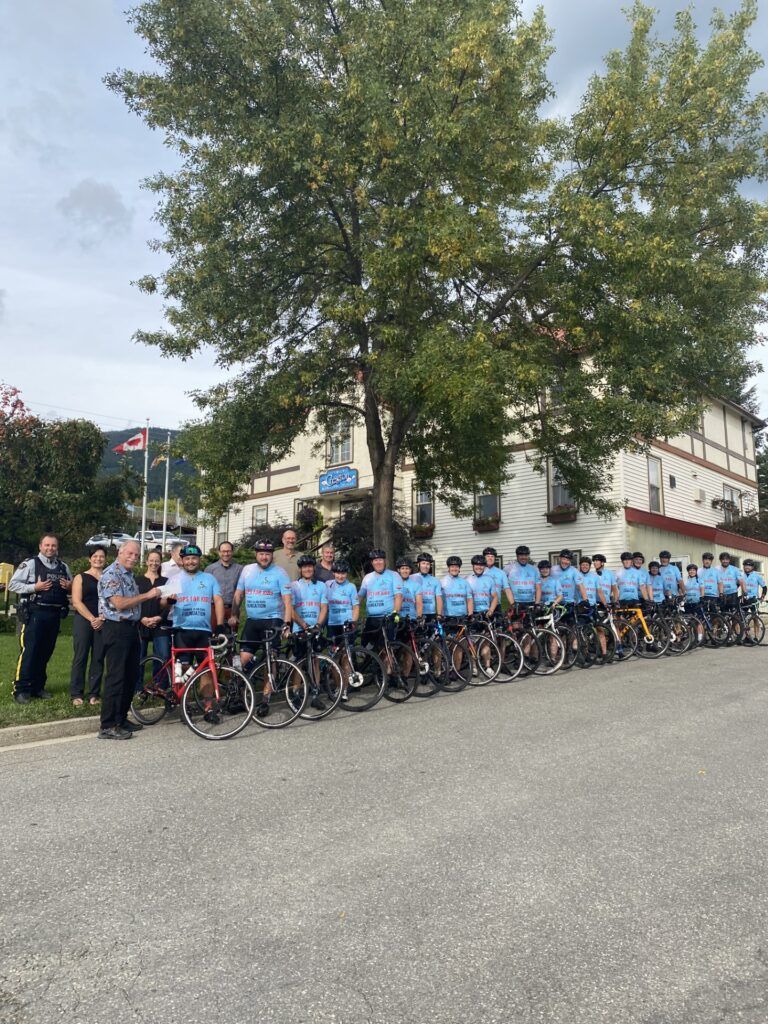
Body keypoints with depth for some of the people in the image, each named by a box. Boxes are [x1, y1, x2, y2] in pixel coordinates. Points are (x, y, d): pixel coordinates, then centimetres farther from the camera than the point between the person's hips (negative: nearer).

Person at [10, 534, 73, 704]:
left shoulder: (63, 567, 13)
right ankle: (21, 690, 0)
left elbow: (72, 587, 23)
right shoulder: (30, 564, -3)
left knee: (46, 652, 11)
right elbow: (12, 585, -6)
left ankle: (37, 687, 21)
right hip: (34, 614, -5)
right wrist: (34, 587, -17)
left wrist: (69, 586, 0)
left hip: (54, 615, 5)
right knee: (29, 651, -7)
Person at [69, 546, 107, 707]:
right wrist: (92, 618, -13)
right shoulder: (80, 577, 5)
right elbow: (76, 602, -4)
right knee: (80, 657, -2)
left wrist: (102, 618, -11)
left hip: (103, 623, 2)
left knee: (98, 658, 3)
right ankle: (76, 694, 6)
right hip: (83, 621, -2)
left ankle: (94, 694, 9)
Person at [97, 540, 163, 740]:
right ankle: (108, 726, -3)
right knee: (116, 677, -8)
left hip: (131, 628, 9)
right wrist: (147, 595, -16)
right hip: (116, 628, -9)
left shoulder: (129, 575, 16)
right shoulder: (111, 574, -12)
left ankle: (121, 718, 22)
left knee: (131, 676, 12)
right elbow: (119, 604, -20)